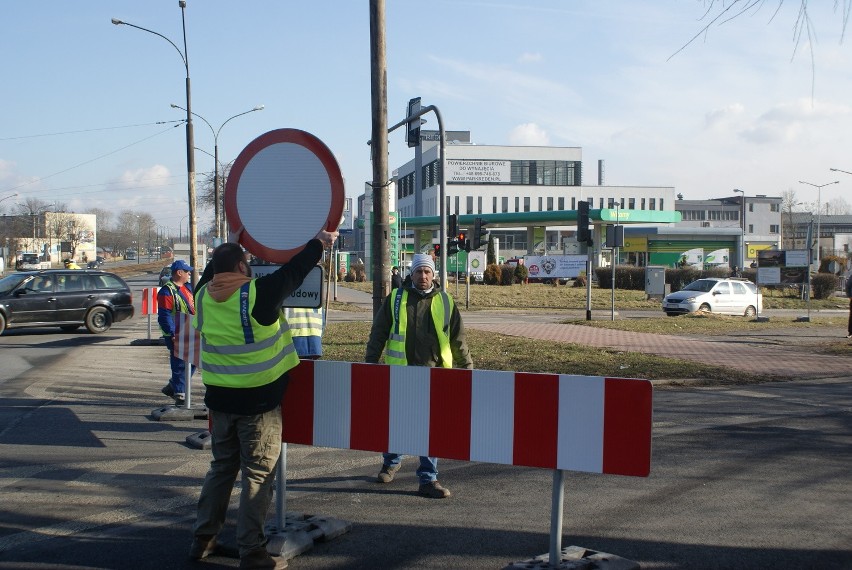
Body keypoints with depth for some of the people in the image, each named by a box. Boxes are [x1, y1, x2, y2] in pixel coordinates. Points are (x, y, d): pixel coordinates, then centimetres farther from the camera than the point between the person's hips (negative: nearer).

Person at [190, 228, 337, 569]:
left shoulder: (204, 295, -1)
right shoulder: (258, 294, -17)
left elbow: (214, 270, 22)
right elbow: (292, 273, -6)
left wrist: (230, 250, 34)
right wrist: (320, 243, 8)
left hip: (220, 400, 6)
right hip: (259, 401, -6)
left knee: (222, 467, 20)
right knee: (258, 475, 2)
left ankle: (203, 539, 26)